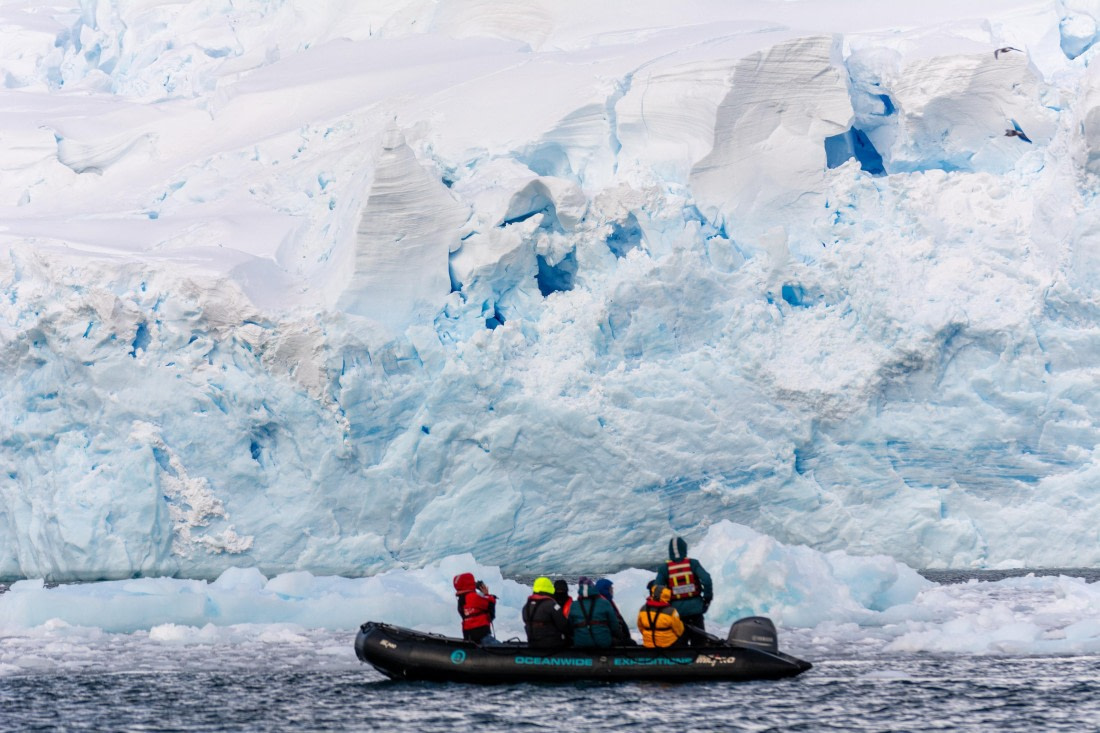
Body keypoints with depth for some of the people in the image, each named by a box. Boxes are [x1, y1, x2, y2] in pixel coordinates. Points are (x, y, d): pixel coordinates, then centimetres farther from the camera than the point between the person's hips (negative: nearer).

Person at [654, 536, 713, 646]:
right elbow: (706, 580, -15)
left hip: (676, 609, 0)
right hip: (695, 607, 0)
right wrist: (707, 598, -1)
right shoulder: (692, 563, -6)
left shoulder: (665, 569, -5)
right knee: (699, 640, 10)